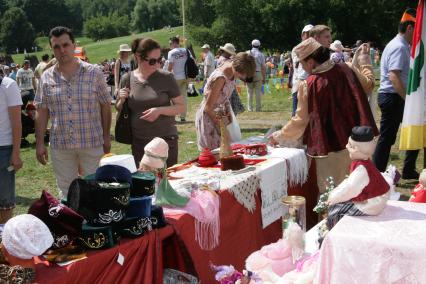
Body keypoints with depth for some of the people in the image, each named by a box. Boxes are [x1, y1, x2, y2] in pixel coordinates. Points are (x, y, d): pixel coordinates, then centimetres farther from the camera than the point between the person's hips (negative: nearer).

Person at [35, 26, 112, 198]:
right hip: (60, 145, 2)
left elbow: (105, 106, 1)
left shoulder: (94, 73, -3)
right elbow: (42, 112, 6)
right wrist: (39, 143, 2)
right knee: (66, 192, 13)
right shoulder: (46, 77, 3)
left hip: (92, 143, -2)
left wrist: (106, 137, 0)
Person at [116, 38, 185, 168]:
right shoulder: (127, 79, 2)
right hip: (138, 142, 3)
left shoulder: (166, 77, -5)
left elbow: (182, 107, -3)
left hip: (165, 139, -2)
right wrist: (122, 100, -8)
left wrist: (160, 110, -18)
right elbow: (119, 110, 13)